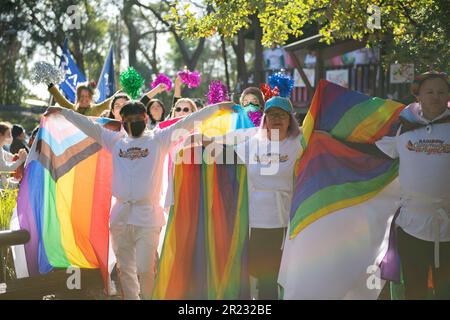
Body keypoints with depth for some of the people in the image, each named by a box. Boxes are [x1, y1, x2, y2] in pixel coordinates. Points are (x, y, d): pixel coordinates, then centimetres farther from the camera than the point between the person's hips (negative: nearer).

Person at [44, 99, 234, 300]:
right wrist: (62, 111, 19)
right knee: (125, 269, 10)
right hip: (120, 215, 4)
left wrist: (218, 107, -3)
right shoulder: (116, 140, 14)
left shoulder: (158, 139, 6)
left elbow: (187, 123, 0)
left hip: (147, 215, -4)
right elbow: (88, 125, 18)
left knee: (144, 270, -10)